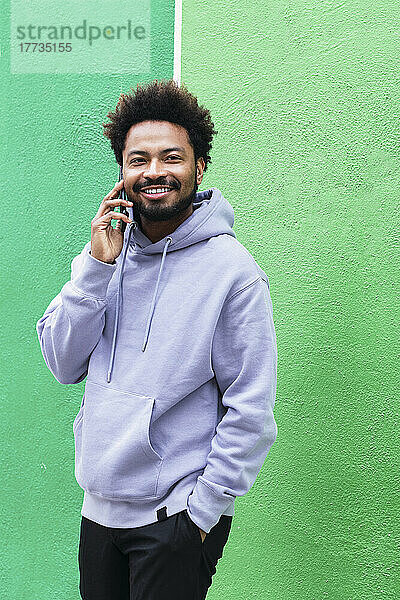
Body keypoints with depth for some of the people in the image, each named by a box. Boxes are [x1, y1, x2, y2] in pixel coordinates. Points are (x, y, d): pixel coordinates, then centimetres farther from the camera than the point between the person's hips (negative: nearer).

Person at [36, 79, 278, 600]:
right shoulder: (105, 250, 3)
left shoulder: (233, 272, -13)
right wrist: (98, 265, -12)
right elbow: (63, 364, -2)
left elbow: (251, 412, -12)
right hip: (99, 508, 5)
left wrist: (202, 510, -12)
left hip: (176, 518, -5)